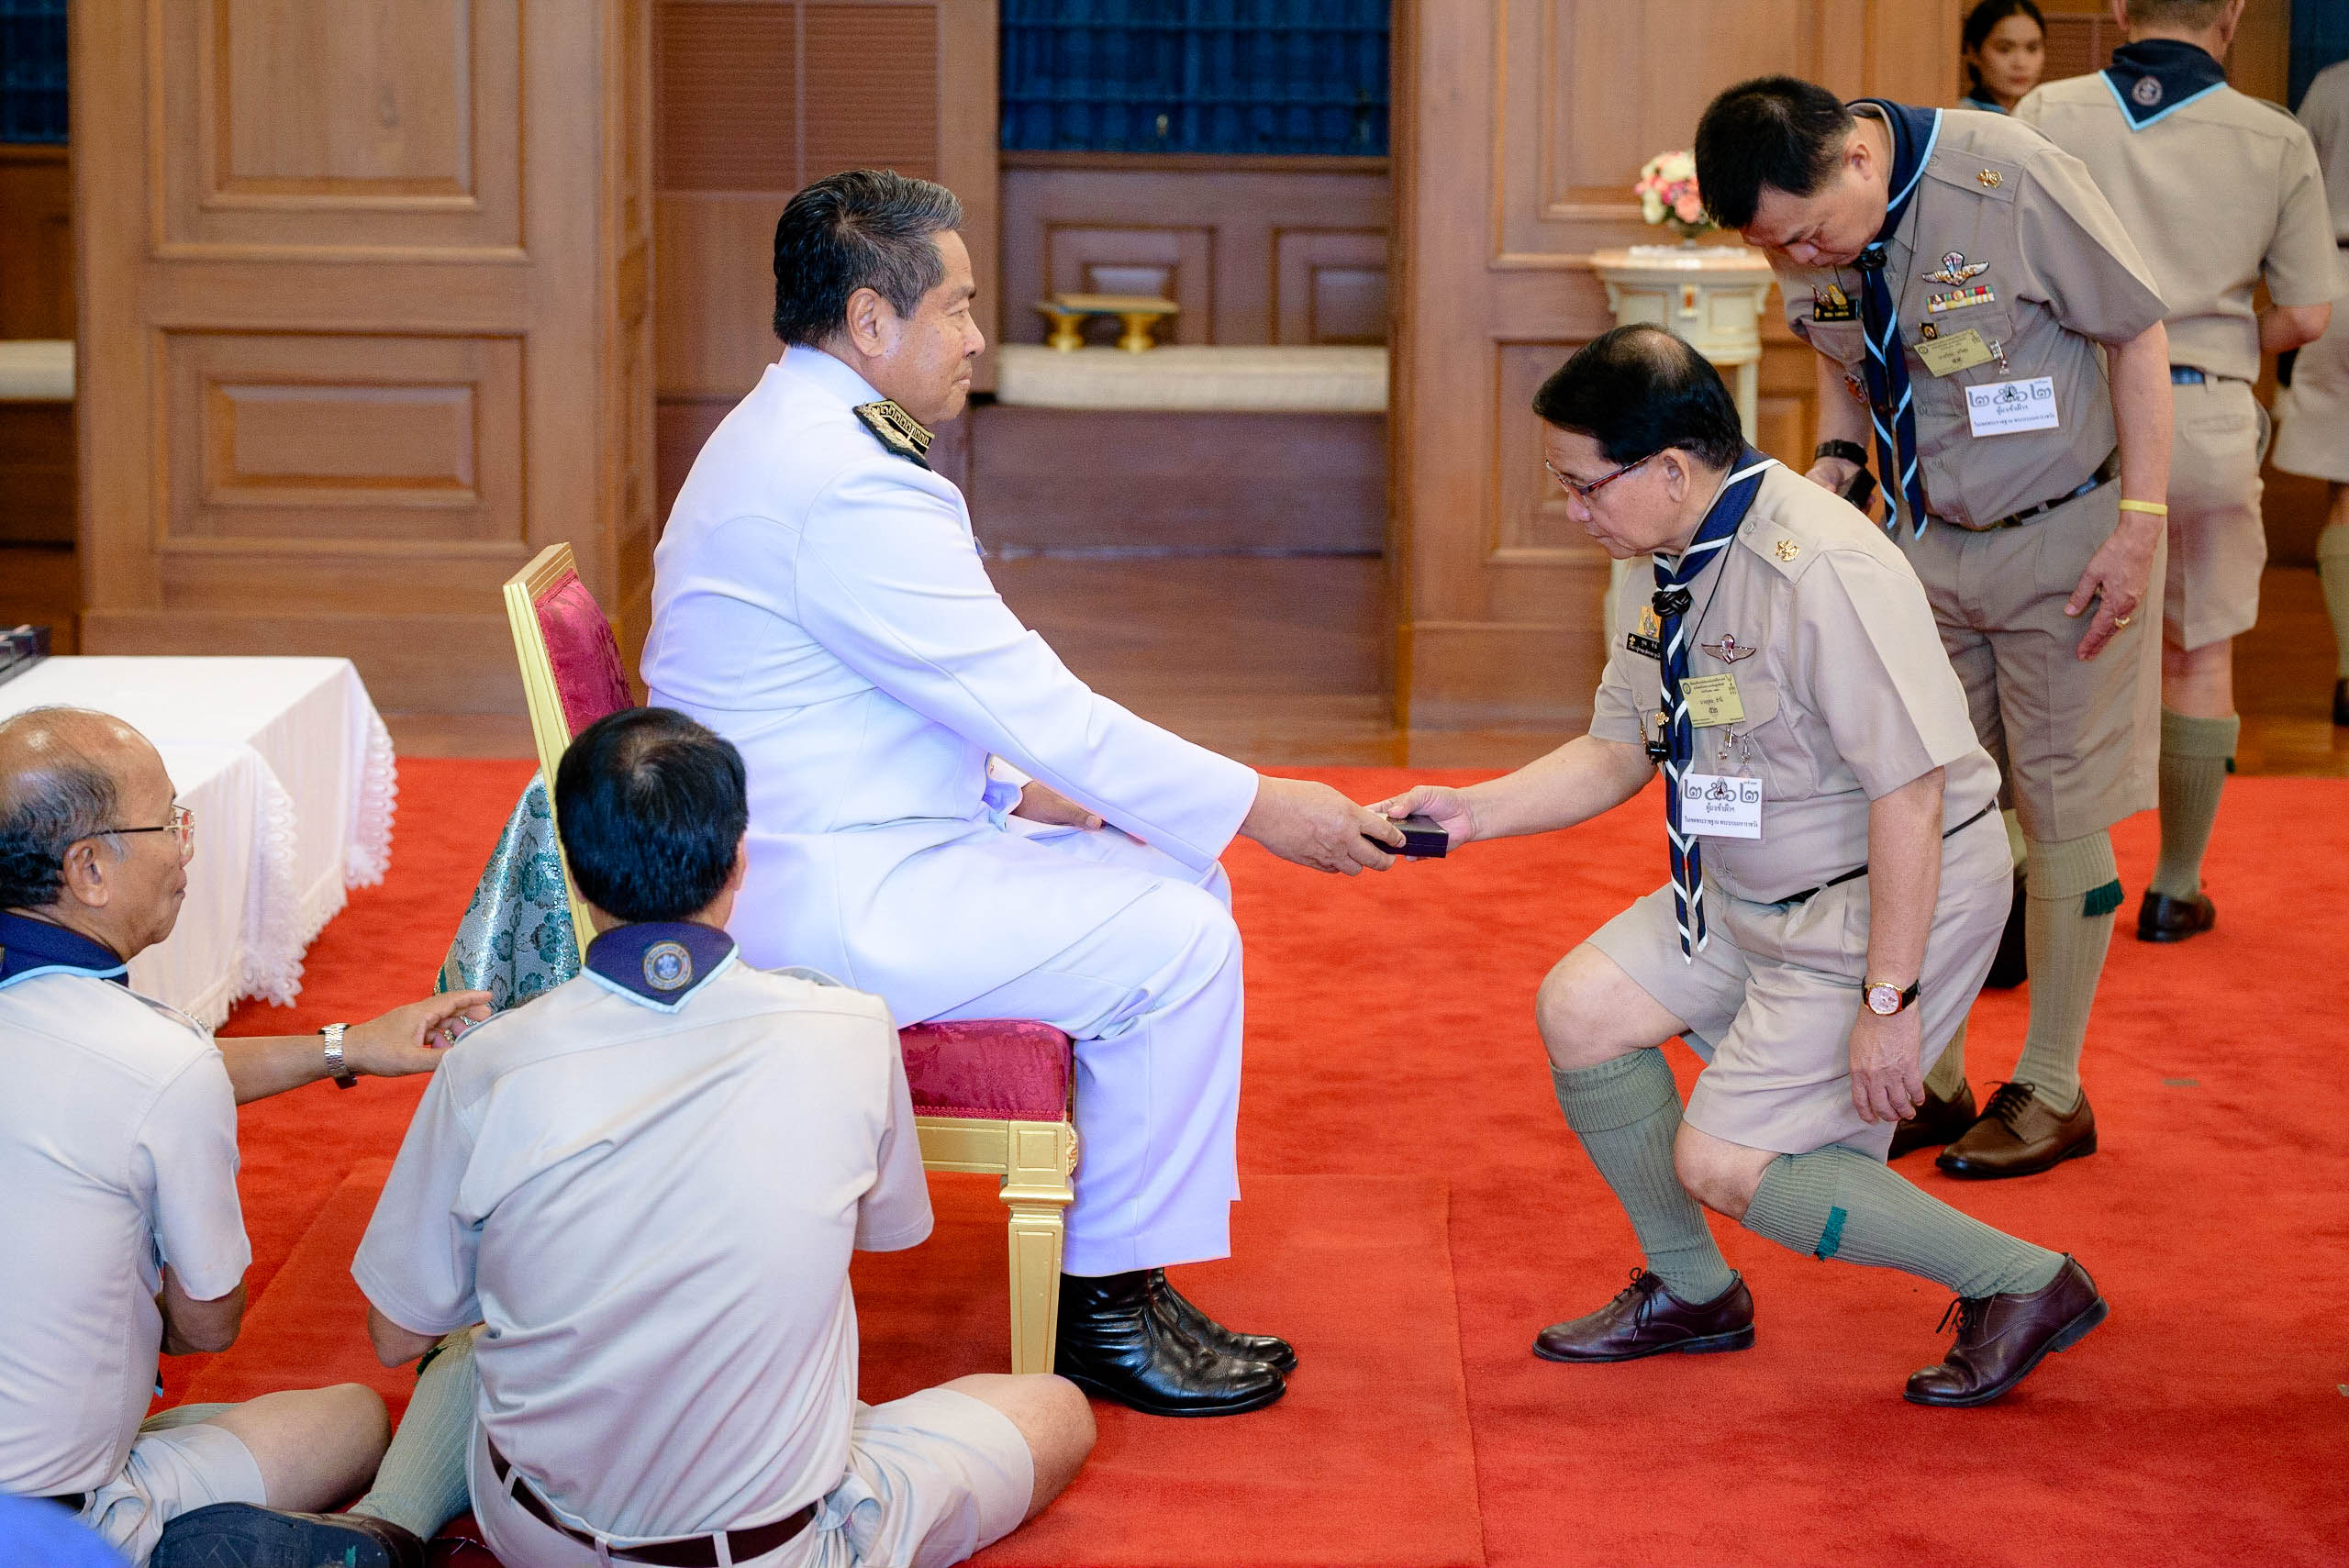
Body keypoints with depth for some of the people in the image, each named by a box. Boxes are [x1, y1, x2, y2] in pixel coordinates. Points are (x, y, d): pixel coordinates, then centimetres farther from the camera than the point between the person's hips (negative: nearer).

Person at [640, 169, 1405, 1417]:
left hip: (838, 854, 11)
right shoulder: (844, 485, -23)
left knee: (1177, 883, 11)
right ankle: (1110, 1304, 0)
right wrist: (1259, 809, -13)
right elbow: (1030, 703, -21)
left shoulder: (787, 437, 13)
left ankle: (1118, 1265, 14)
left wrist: (1011, 786, 11)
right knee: (1174, 942, -13)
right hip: (825, 903, -11)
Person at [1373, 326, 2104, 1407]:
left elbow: (1911, 792, -28)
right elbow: (1618, 753, 12)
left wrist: (1888, 1001, -26)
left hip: (1890, 899, -9)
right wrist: (1470, 812, -1)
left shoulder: (1823, 573, -29)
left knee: (1724, 1163, -10)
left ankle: (2022, 1282, 4)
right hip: (1748, 892, 9)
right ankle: (1692, 1291, 23)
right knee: (1579, 1009, 4)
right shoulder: (1667, 565, 1)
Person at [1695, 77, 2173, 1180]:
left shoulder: (2012, 178, -25)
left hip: (2062, 533, -5)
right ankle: (1931, 1078, 18)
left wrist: (2141, 524, -16)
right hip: (1927, 539, 5)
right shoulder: (1803, 234, -8)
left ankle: (2052, 1091, 15)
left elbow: (2138, 335, -15)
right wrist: (1837, 452, -7)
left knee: (2057, 811, 3)